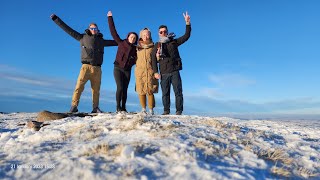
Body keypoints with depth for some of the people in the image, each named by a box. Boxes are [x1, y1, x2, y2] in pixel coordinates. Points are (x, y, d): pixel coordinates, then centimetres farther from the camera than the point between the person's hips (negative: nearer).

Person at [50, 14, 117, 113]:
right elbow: (68, 29, 17)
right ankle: (74, 106, -8)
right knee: (79, 86, -12)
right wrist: (56, 19, 16)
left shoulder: (101, 41, 22)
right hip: (86, 66, -2)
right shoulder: (82, 37, 16)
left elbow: (115, 42, 27)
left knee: (96, 89, 1)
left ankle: (95, 108, 6)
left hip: (97, 68, 2)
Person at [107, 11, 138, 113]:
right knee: (120, 87, -15)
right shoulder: (121, 43, 1)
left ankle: (123, 108, 7)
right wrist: (110, 18, 0)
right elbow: (113, 32, 0)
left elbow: (136, 60, 8)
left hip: (127, 71, 3)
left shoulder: (135, 49, 8)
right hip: (118, 68, -3)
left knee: (125, 89, 1)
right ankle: (118, 107, -6)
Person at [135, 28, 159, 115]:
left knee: (150, 91, -7)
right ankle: (143, 109, 12)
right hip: (139, 71, 2)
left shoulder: (153, 47, 8)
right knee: (141, 90, -1)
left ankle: (151, 110, 1)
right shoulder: (138, 47, 13)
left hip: (150, 71, -2)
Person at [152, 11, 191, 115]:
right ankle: (166, 111, 12)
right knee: (165, 93, 5)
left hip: (175, 72, -1)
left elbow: (186, 36, 5)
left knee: (178, 92, -2)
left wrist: (187, 23, -6)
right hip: (164, 73, 1)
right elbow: (153, 59, 7)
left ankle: (179, 111, 4)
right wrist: (155, 72, -3)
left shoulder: (174, 42, 10)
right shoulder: (157, 45, 12)